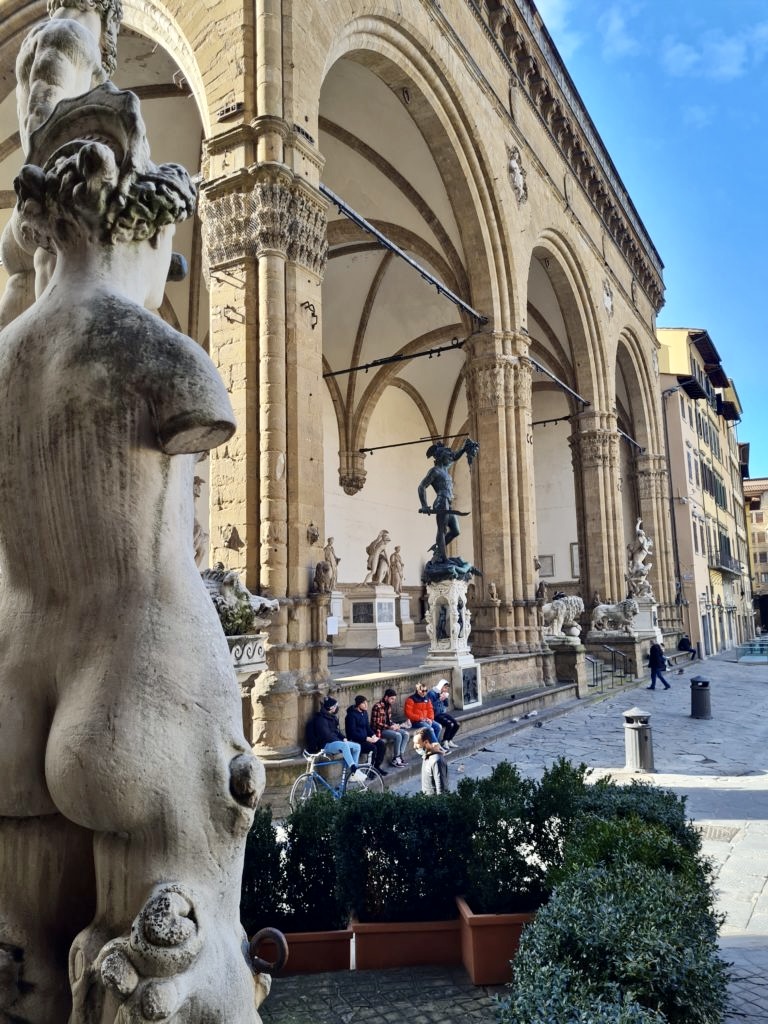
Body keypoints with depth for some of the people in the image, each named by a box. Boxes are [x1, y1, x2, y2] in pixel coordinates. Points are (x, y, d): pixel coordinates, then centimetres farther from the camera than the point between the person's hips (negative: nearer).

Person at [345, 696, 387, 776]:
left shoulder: (364, 712, 9)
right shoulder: (352, 715, -16)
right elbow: (352, 733, -20)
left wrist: (373, 735, -3)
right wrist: (367, 739, -23)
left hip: (365, 737, 8)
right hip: (355, 740, -8)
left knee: (382, 744, -11)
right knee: (373, 747, -28)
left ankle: (377, 767, 1)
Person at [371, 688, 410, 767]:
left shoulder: (389, 706, 7)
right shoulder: (378, 707, -20)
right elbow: (376, 723, -21)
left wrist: (394, 725, -4)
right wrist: (390, 727, -22)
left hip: (388, 728, 9)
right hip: (379, 730, -9)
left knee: (406, 733, -8)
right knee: (398, 735, -27)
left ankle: (400, 755, -6)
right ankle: (395, 759, -14)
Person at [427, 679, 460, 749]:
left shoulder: (442, 693, 11)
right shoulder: (431, 693, -14)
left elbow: (446, 705, 17)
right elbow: (431, 706, -21)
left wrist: (445, 698, -1)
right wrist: (440, 699, -20)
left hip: (443, 713, 8)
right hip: (436, 715, -8)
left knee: (457, 724, -7)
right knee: (449, 724, -26)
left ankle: (449, 741, 8)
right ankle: (444, 742, -8)